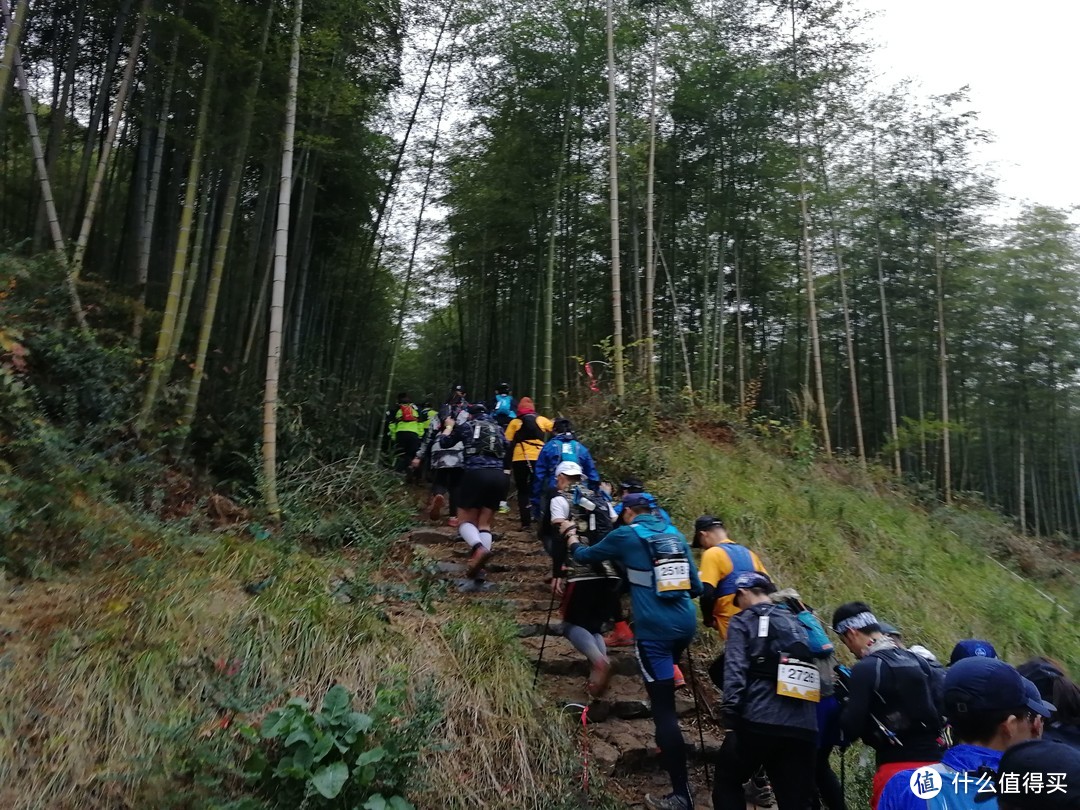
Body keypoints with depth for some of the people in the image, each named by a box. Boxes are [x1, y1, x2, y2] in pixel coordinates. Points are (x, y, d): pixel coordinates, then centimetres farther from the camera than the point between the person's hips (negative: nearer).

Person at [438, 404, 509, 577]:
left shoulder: (466, 426, 10)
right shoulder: (498, 429, 19)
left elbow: (444, 442, 20)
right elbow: (505, 451, 27)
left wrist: (449, 426, 37)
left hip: (476, 474, -4)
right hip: (499, 477, 4)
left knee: (465, 520, 6)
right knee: (484, 523, 10)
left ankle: (479, 548, -24)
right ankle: (479, 564, -7)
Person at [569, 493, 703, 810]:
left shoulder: (626, 535, -1)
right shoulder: (675, 534, 13)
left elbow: (585, 557, 12)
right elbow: (695, 586, 14)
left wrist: (573, 543, 34)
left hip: (655, 629, -6)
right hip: (685, 625, 6)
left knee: (663, 708, -4)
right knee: (664, 696, 29)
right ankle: (667, 746, 39)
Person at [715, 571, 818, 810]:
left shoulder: (743, 622, 4)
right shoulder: (799, 625, 21)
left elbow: (735, 671, -9)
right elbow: (816, 672, 21)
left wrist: (730, 715, -12)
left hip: (758, 723, -4)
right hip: (804, 730, 5)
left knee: (727, 783, 17)